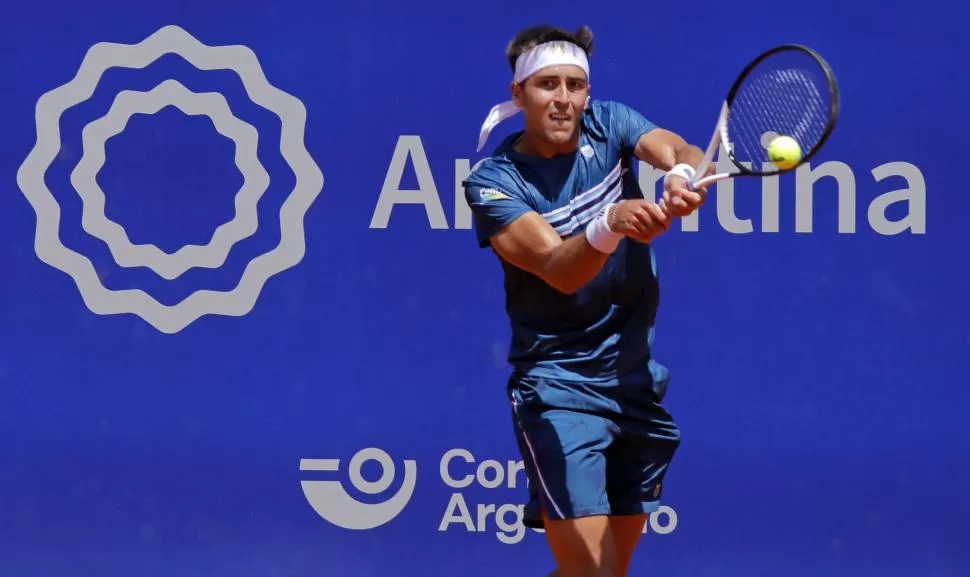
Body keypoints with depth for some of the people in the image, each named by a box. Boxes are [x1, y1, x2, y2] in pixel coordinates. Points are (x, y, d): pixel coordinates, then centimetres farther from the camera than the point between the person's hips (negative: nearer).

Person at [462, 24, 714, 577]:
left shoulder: (609, 123, 2)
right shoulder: (493, 182, -12)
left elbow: (684, 152, -16)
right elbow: (559, 269, -26)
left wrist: (684, 174, -41)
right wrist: (610, 224, -46)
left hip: (637, 381, 5)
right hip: (559, 387, -5)